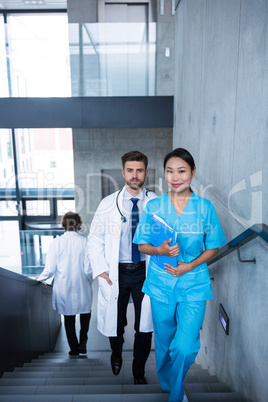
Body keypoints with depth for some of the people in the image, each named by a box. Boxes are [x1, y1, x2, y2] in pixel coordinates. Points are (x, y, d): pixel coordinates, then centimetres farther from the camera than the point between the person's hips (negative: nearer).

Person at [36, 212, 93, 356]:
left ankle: (74, 348, 28)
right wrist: (89, 283, 8)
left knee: (68, 318, 18)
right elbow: (88, 269, -12)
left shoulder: (56, 242, -10)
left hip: (63, 289, 1)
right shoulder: (85, 241, -12)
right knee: (85, 312, 25)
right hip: (82, 288, 0)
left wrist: (40, 278, 12)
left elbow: (50, 270, -9)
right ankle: (82, 343, 16)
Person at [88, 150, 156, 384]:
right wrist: (100, 269, -5)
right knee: (115, 322, 14)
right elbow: (95, 239, 3)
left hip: (146, 271, 0)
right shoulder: (108, 204, -2)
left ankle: (139, 373, 35)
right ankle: (116, 353, 49)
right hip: (116, 273, 1)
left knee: (145, 325, 9)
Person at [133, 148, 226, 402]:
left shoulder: (205, 207, -4)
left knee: (185, 347, -6)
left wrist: (190, 266, -13)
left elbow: (213, 247, 2)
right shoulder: (153, 206, -3)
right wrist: (160, 250, -19)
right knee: (164, 341, 17)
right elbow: (142, 245, 2)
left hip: (193, 283, -1)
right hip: (161, 282, 1)